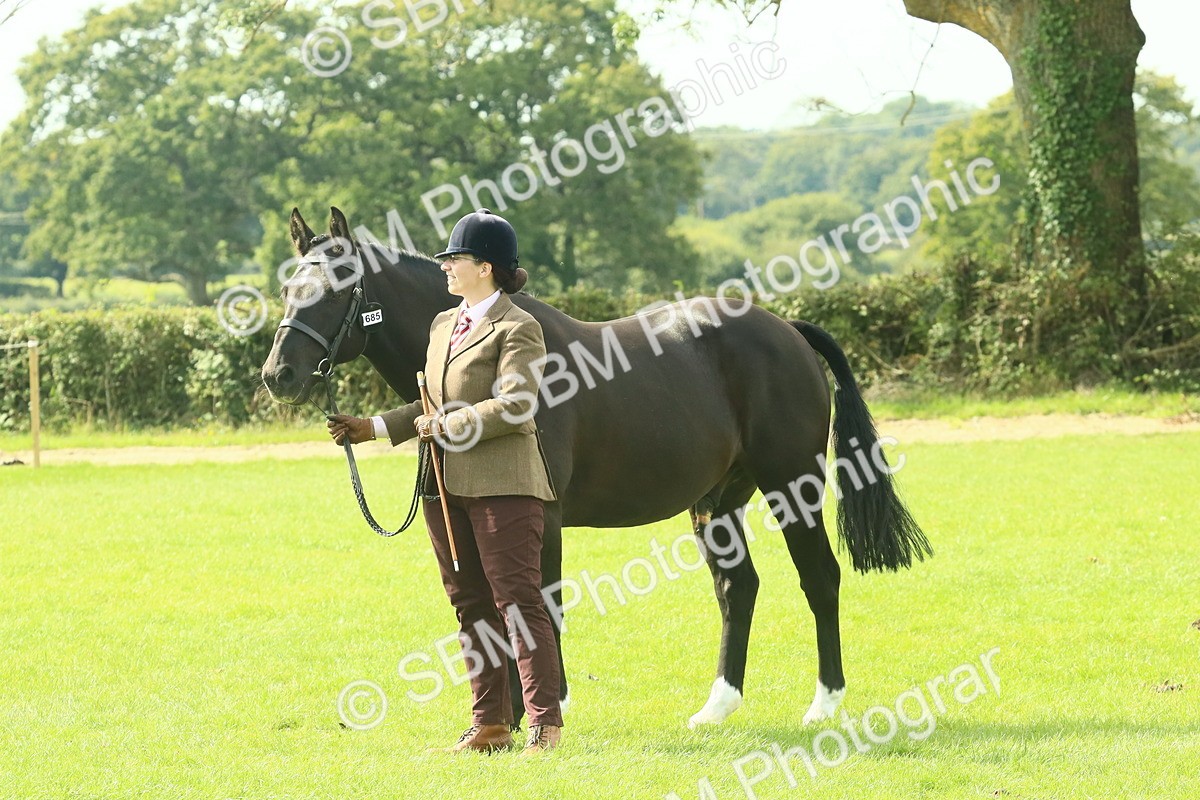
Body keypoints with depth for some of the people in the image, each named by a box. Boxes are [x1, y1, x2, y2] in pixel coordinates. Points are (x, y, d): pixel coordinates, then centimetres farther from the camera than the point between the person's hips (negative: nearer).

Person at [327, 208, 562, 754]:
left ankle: (545, 724, -3)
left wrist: (446, 428, -15)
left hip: (502, 484, -9)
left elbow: (512, 406, -21)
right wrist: (373, 429, 15)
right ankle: (490, 724, 17)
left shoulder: (517, 329, -10)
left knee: (517, 602, -7)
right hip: (447, 486, 9)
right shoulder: (443, 325, 16)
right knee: (471, 606, 11)